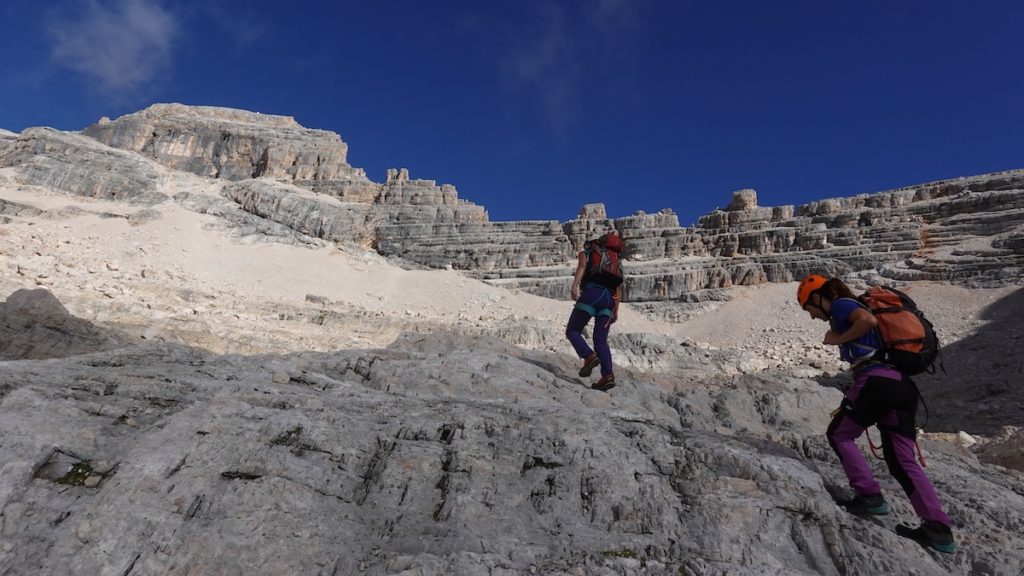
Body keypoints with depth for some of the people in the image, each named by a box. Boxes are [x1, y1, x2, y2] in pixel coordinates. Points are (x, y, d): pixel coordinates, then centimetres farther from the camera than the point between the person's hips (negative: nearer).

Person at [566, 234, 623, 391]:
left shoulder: (585, 253, 20)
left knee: (572, 331, 4)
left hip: (592, 293, -5)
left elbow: (582, 266, -4)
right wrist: (616, 310, 14)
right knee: (601, 340, 6)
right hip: (609, 298, 5)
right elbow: (619, 287, 19)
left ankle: (589, 356, -20)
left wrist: (574, 286, -18)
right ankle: (608, 375, -10)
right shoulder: (615, 261, 31)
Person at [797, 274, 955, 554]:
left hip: (877, 381, -9)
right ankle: (939, 528, 5)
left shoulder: (841, 305, 2)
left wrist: (837, 339, -6)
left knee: (839, 435, 10)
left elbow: (869, 320, -21)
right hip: (904, 384, 9)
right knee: (902, 460, 11)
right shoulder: (853, 308, 28)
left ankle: (870, 496, 5)